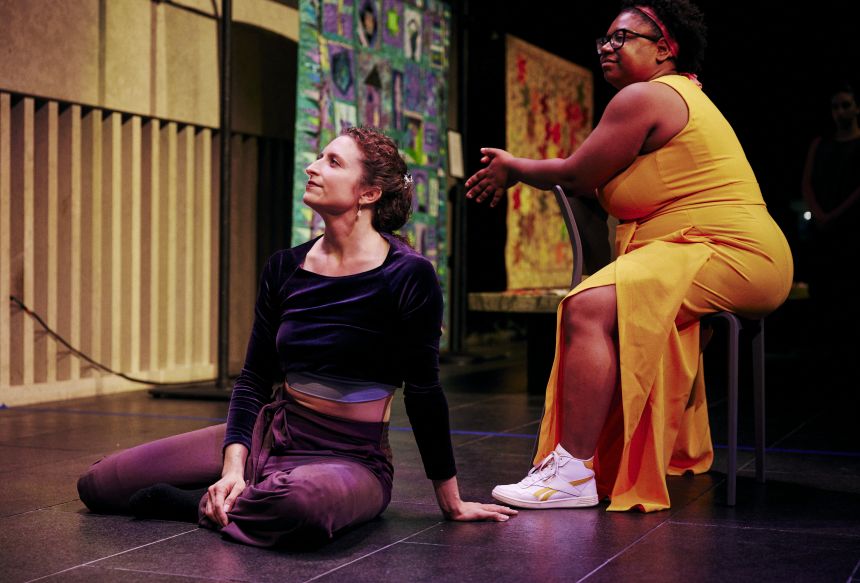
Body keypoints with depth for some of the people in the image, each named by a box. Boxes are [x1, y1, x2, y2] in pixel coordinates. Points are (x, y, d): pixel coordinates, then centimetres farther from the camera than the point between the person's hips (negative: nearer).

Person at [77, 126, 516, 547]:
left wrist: (451, 501, -3)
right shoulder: (284, 268, 3)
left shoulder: (408, 275, -14)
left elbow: (423, 391, -9)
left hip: (352, 457, -5)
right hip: (271, 433, 6)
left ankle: (205, 507, -12)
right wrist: (233, 466, -12)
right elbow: (253, 379, 4)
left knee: (298, 501, -44)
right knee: (97, 484, 1)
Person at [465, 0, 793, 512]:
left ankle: (575, 473, -25)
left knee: (589, 307, -23)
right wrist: (515, 172, 26)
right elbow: (591, 182, 25)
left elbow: (576, 176, -5)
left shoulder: (644, 97, -9)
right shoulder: (683, 95, 24)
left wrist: (514, 170, 12)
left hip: (728, 256, -12)